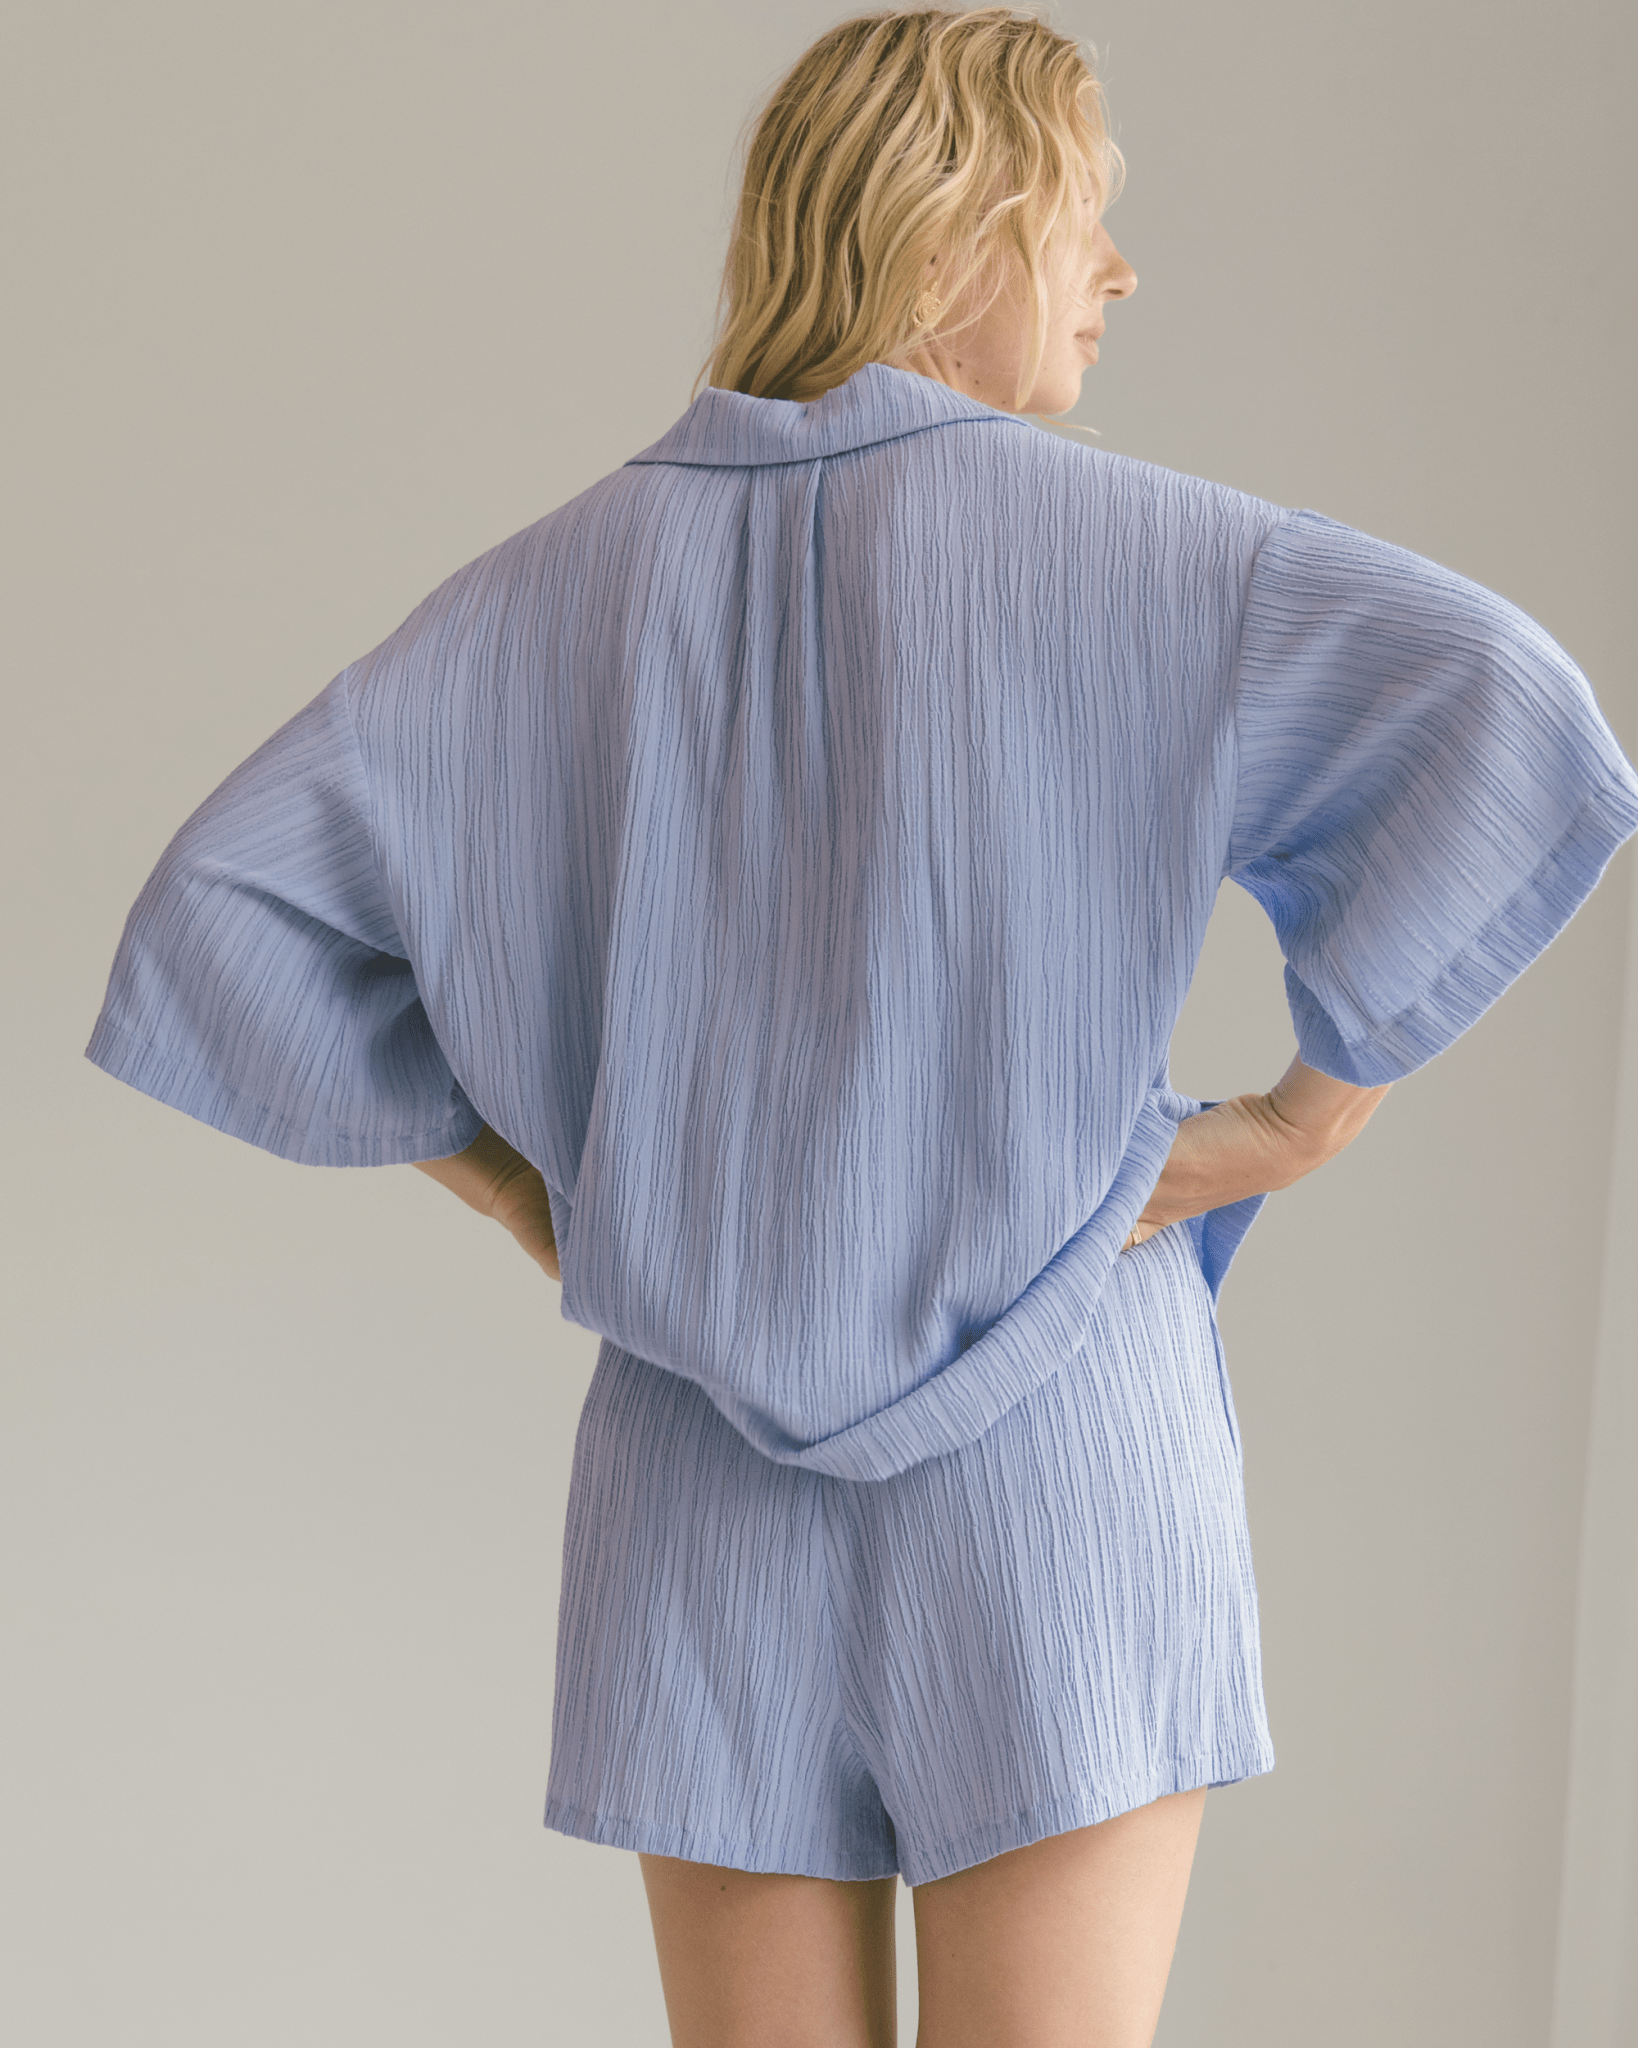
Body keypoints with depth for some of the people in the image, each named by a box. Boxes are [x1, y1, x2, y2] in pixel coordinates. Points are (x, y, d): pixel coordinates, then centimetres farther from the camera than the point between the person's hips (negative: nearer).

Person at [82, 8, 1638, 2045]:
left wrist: (521, 1188, 6)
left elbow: (224, 903, -1)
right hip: (1055, 1445, -3)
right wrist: (1313, 1106, -12)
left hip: (710, 1469, 3)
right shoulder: (1095, 535, -9)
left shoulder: (573, 575, 2)